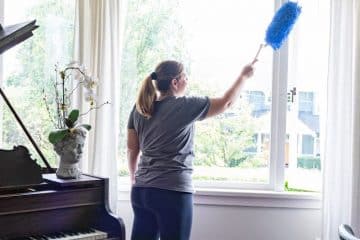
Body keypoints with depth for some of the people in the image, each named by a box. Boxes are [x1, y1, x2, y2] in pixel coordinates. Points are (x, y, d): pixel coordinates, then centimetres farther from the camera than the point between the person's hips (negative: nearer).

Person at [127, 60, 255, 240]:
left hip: (141, 190, 6)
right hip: (173, 191, -6)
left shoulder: (139, 108, 6)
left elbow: (132, 148, 11)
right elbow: (226, 102, 1)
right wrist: (243, 76, 16)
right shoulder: (185, 106, -9)